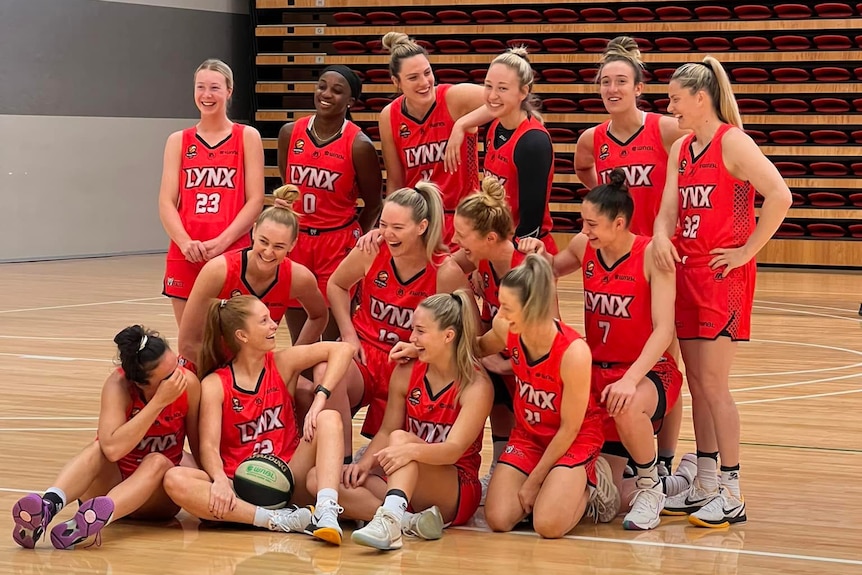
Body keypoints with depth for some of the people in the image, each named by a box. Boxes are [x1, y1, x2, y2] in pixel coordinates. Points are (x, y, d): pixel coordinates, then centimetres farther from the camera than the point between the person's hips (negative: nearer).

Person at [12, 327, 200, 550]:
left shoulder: (188, 383, -17)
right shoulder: (118, 384, -23)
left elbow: (200, 449, -5)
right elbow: (112, 449, -37)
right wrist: (159, 401, -38)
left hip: (157, 494, 1)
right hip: (112, 481, -1)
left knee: (157, 462, -32)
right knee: (97, 449, -31)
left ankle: (95, 517, -60)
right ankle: (48, 505, -58)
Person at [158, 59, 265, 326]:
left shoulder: (247, 137, 6)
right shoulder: (179, 141, 12)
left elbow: (255, 200, -1)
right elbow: (166, 202, 4)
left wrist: (222, 241, -13)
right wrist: (185, 242, -14)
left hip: (233, 254, -2)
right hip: (186, 255, 2)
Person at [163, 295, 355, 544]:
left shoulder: (282, 363, 4)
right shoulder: (214, 384, 0)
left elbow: (342, 349, -5)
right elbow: (209, 446, -10)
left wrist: (320, 398, -18)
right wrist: (220, 480, -31)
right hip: (241, 490, -1)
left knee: (329, 418, -19)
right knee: (175, 480, -29)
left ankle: (326, 511, -38)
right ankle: (278, 520, -36)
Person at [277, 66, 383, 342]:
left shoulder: (359, 145, -9)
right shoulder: (290, 133, 3)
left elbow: (373, 207, -1)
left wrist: (362, 246, -6)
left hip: (339, 243, -4)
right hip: (295, 240, 4)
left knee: (334, 337, -2)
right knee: (300, 342, 9)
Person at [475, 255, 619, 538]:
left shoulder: (574, 353, -32)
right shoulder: (505, 329, -17)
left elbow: (569, 429, -19)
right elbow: (481, 348, 12)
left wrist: (533, 482, -12)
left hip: (575, 438, -5)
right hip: (528, 433, 5)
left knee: (548, 525, -24)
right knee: (498, 519, -15)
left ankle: (589, 487, 9)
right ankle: (549, 486, 15)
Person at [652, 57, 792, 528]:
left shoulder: (732, 142, -11)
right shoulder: (681, 150, 13)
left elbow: (779, 196, -21)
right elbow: (668, 209, 6)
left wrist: (747, 251, -18)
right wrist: (661, 237, -16)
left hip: (723, 274, -8)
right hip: (686, 271, 8)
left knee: (713, 383, -7)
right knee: (697, 383, 10)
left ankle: (732, 495, -1)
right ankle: (705, 487, 18)